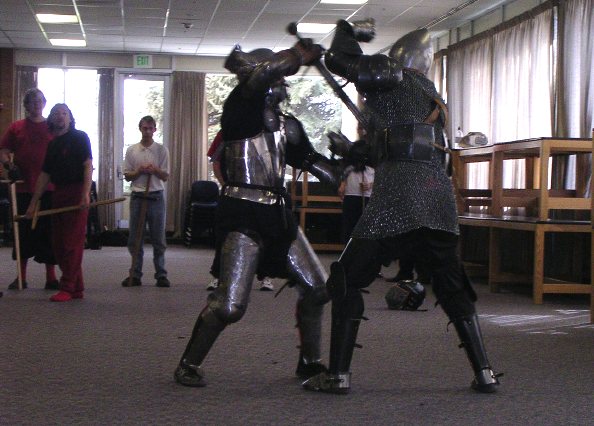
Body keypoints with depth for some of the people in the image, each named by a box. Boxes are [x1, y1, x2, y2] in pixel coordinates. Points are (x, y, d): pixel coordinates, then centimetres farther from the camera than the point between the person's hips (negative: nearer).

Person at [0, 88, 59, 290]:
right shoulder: (16, 127, 8)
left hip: (49, 188, -1)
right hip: (24, 188, 1)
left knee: (49, 232, 3)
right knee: (24, 232, 7)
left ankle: (51, 278, 10)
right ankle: (21, 277, 16)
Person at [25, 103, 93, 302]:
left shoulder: (79, 137, -1)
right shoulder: (52, 144, 19)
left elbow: (87, 165, -11)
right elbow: (45, 175, 19)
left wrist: (86, 193, -23)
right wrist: (33, 203, 15)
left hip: (76, 194, -8)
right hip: (58, 194, 8)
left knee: (72, 242, -9)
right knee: (58, 244, 7)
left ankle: (67, 287, -7)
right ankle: (77, 288, 13)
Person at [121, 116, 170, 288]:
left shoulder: (162, 150, 3)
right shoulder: (132, 150, 7)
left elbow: (165, 176, 3)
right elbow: (127, 176, 7)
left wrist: (155, 170, -16)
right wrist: (139, 171, -10)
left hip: (156, 197, -1)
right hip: (137, 196, 1)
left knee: (158, 239, 1)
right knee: (135, 239, 3)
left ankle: (161, 274, 7)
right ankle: (135, 274, 9)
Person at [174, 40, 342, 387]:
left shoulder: (286, 125, 14)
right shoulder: (241, 108, -7)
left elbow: (310, 160, 23)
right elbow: (259, 76, -26)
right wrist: (300, 55, -23)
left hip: (278, 214, 8)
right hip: (243, 215, -8)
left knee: (317, 288, 11)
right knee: (229, 304, -12)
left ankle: (310, 362, 26)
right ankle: (189, 365, 7)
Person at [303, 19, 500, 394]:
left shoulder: (392, 76, 7)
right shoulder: (432, 97, 28)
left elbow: (338, 60, 5)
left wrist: (348, 31, 23)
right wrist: (353, 151, 41)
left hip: (400, 197, -7)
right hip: (440, 198, 7)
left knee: (346, 279, 4)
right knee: (453, 289, 18)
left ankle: (338, 375, 1)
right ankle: (485, 373, 14)